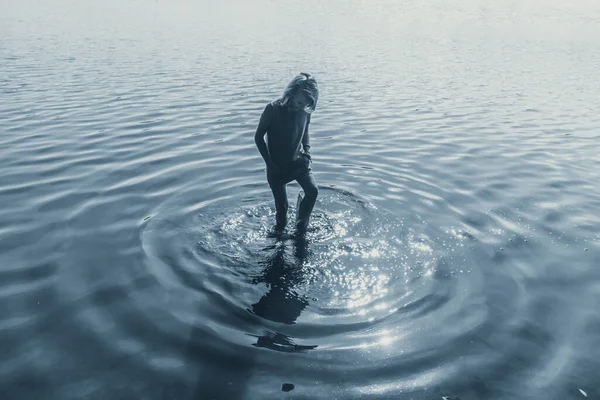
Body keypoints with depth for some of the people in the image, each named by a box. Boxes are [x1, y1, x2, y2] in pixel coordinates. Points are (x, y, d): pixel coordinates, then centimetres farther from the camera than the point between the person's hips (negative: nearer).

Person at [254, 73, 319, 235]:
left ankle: (301, 226, 10)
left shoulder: (305, 111, -7)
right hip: (277, 166, -3)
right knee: (281, 207, 6)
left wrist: (307, 149, -5)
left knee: (313, 190, -16)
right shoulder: (273, 109, -20)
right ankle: (279, 234, 35)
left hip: (298, 161, 3)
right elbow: (258, 137, -10)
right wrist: (270, 163, -13)